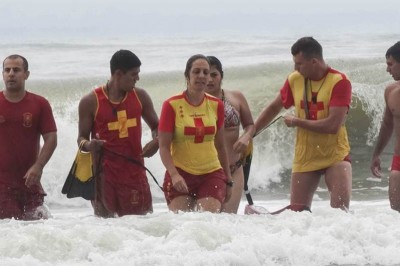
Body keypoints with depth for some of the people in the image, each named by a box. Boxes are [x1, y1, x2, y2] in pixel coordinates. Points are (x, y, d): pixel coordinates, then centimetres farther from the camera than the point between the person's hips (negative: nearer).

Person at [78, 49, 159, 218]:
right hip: (104, 172, -2)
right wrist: (89, 145, -19)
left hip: (134, 170, 2)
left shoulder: (140, 97, 9)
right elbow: (82, 137, 5)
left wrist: (156, 142, -3)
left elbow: (156, 126, 20)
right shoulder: (91, 102, -1)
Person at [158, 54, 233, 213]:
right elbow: (164, 147, -6)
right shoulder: (172, 105, -3)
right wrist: (174, 175, -20)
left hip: (212, 175, 2)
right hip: (180, 176, -2)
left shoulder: (216, 106, 8)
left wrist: (228, 180, 18)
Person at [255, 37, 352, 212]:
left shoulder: (339, 82, -14)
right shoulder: (295, 80, 2)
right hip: (304, 159, 4)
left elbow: (333, 125, -23)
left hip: (335, 156, -4)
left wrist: (297, 122, -13)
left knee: (341, 209, -19)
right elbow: (273, 108, 19)